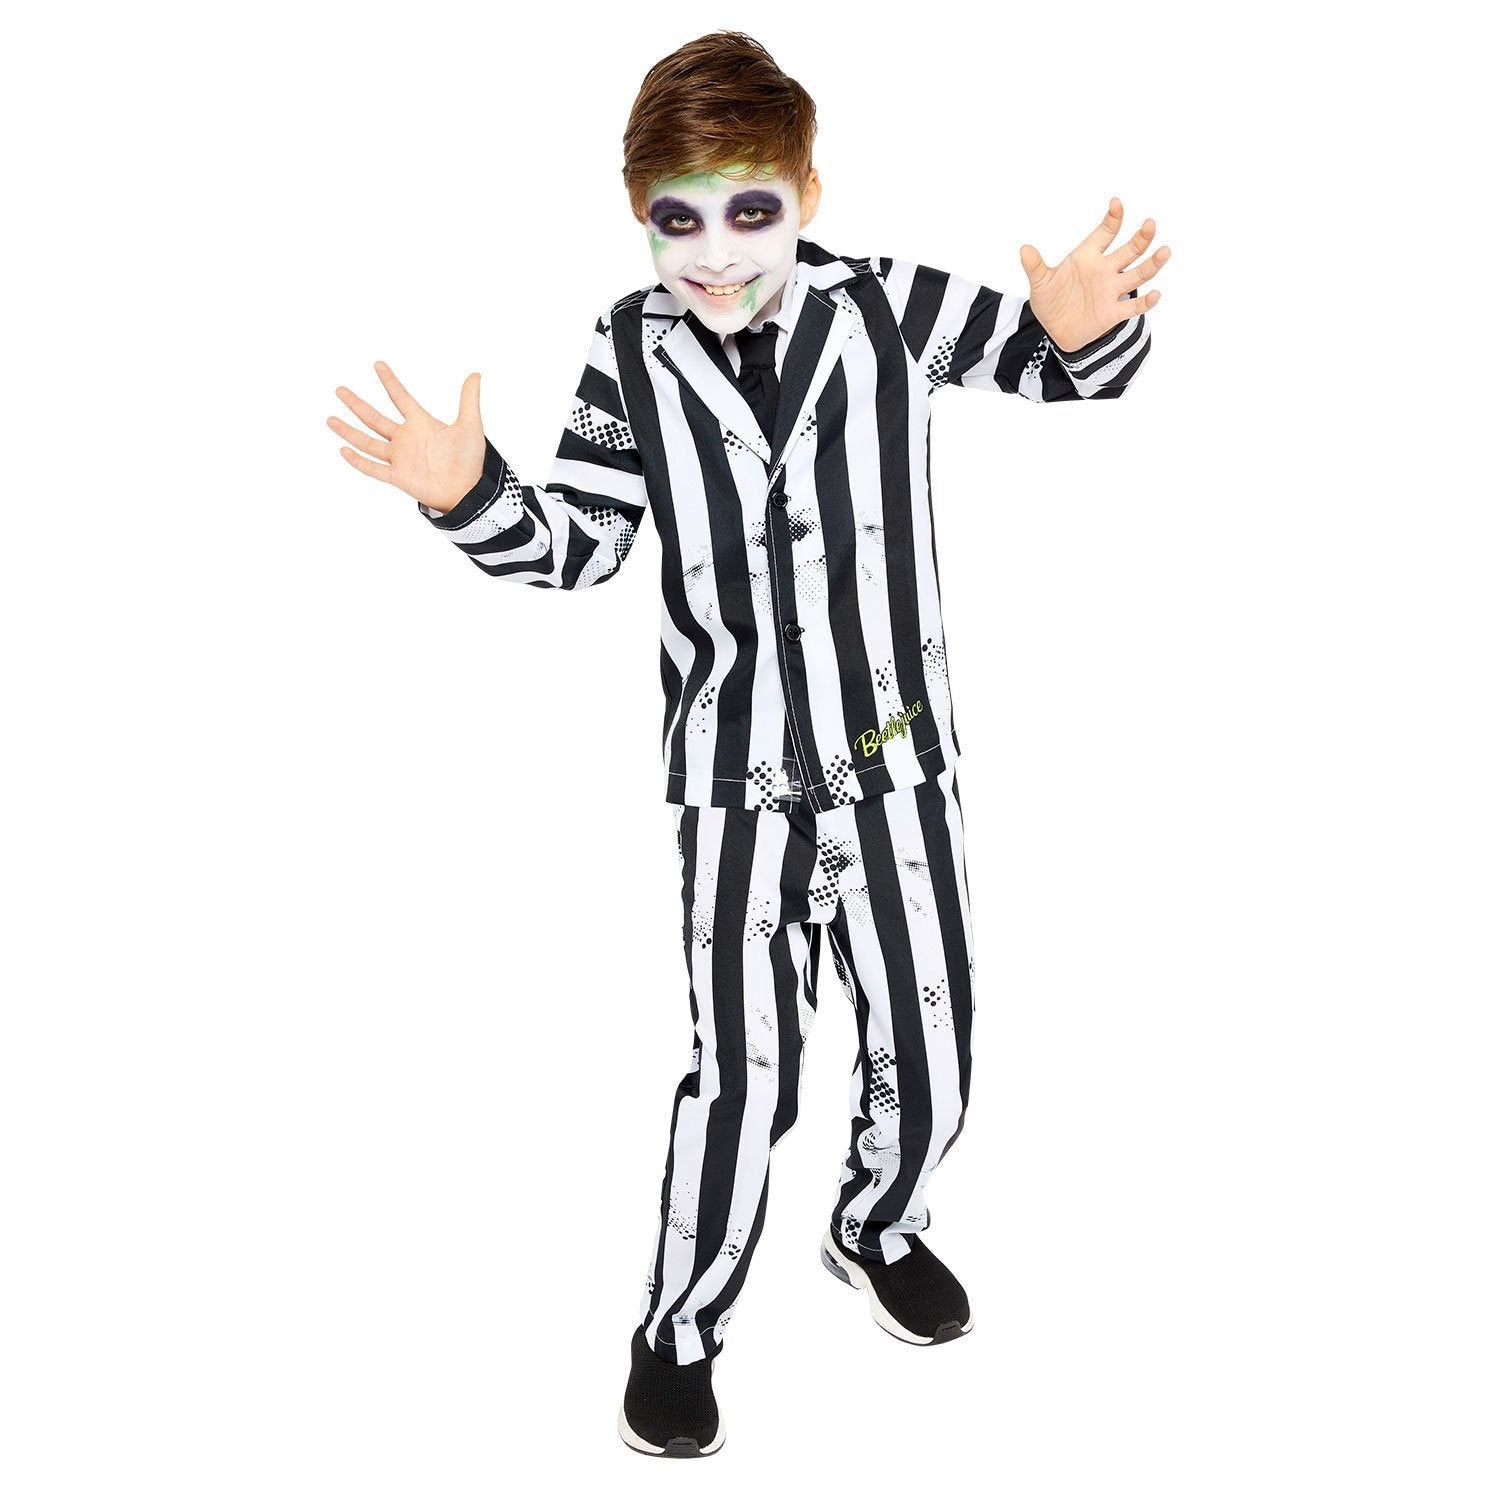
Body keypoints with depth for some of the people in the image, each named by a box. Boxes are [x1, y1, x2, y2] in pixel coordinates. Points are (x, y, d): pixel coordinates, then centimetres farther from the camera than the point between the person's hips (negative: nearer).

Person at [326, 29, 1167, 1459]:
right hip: (736, 779, -1)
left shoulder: (889, 305, -7)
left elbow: (1056, 357, -3)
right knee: (741, 1073, 0)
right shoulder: (633, 348, -4)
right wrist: (466, 495, -16)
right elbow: (576, 542, 1)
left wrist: (1089, 331, -26)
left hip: (901, 761, 2)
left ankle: (878, 1224, 47)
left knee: (926, 1053, 14)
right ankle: (680, 1329, 24)